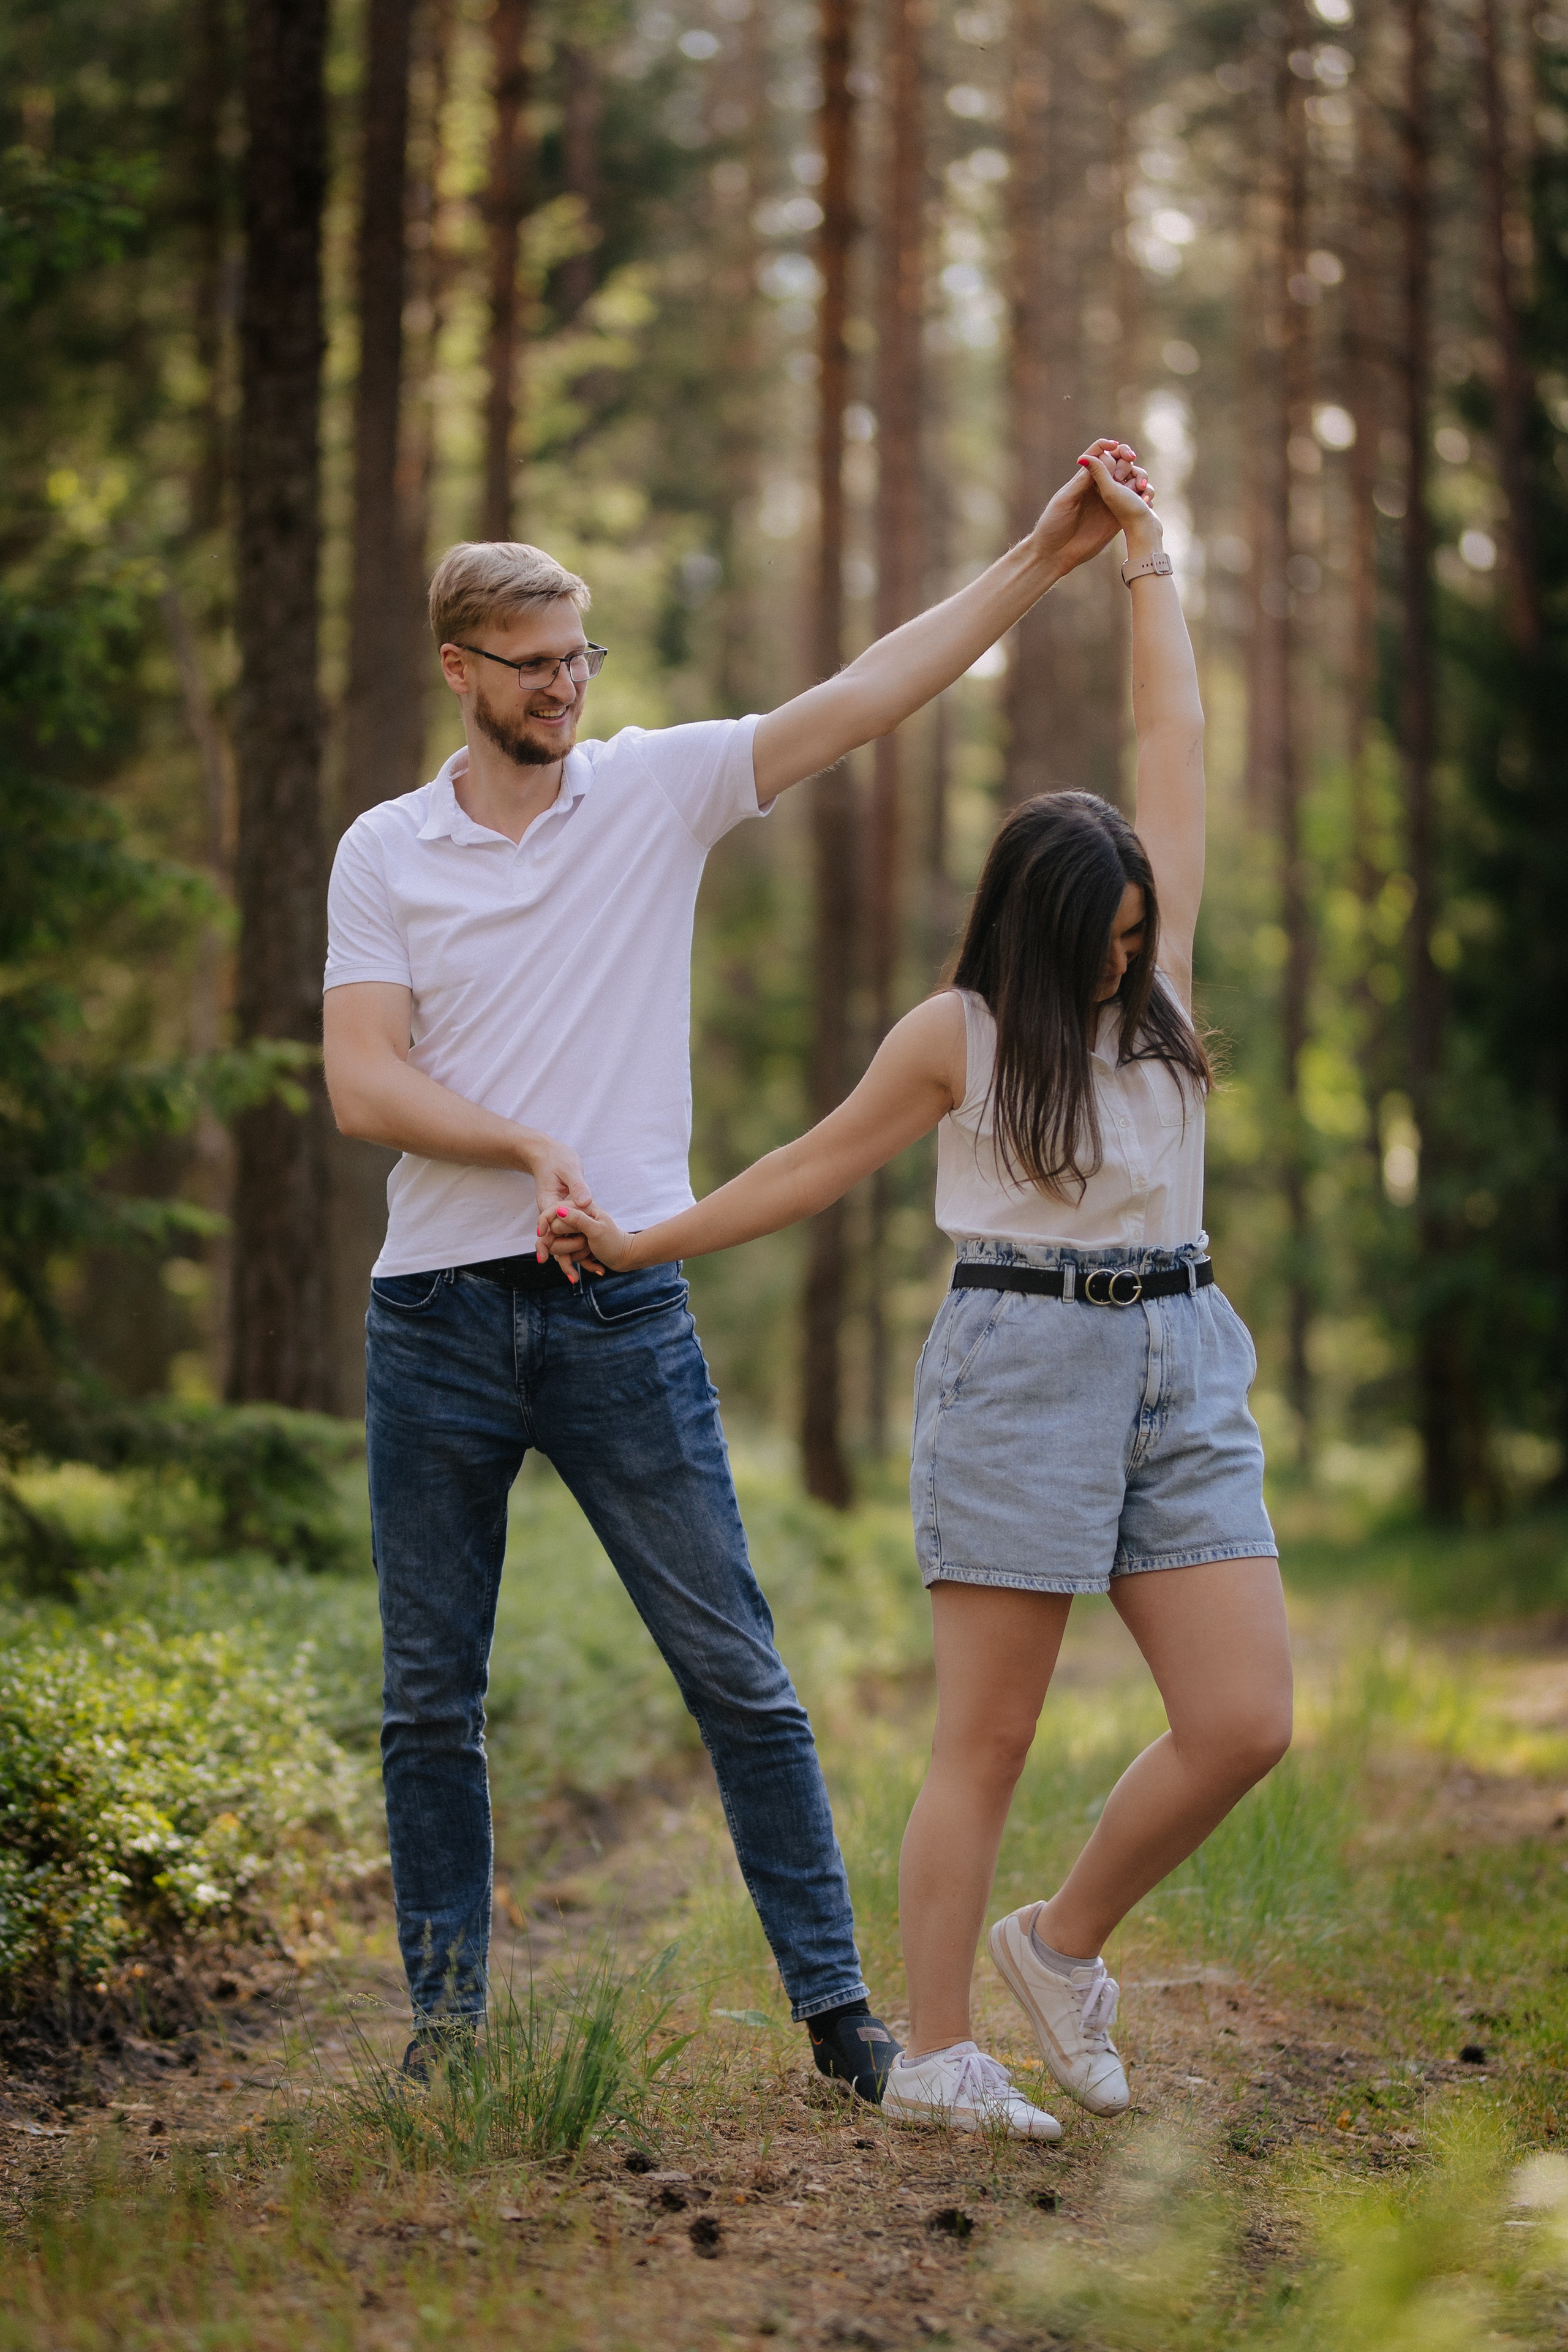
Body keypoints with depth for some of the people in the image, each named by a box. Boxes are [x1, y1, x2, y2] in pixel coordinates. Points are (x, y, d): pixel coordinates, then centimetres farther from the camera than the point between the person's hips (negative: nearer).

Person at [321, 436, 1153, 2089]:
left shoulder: (657, 789, 5)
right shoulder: (384, 851, 5)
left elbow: (870, 695, -2)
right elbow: (361, 1084, -3)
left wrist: (1042, 558, -10)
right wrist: (529, 1147, -15)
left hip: (621, 1310, -1)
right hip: (436, 1315, 1)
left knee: (738, 1673, -1)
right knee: (429, 1692, 8)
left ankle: (834, 1999, 6)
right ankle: (447, 1996, 21)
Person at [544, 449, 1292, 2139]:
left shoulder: (1157, 976, 10)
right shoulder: (957, 1034, 0)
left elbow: (1178, 753, 13)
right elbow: (818, 1165, 11)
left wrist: (1145, 559, 17)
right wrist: (644, 1245, 12)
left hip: (1178, 1376, 5)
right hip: (1020, 1367, -5)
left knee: (1244, 1723, -4)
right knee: (986, 1738, -3)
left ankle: (1062, 1941, 17)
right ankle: (933, 2056, 6)